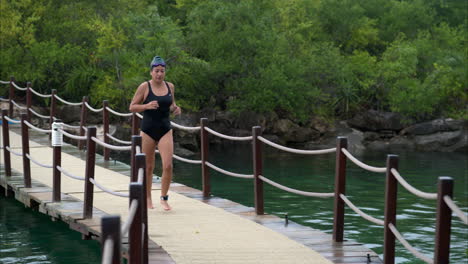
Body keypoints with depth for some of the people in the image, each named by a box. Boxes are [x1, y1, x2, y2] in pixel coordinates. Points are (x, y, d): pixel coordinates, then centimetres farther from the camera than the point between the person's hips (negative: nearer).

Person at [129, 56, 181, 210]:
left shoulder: (170, 86, 5)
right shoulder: (144, 87, -6)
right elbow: (132, 107, -4)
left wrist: (175, 109, 0)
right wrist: (147, 106, -21)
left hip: (165, 130, 2)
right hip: (148, 130, -2)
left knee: (168, 165, -11)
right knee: (148, 167, 7)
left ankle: (164, 198, 3)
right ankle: (148, 198, 24)